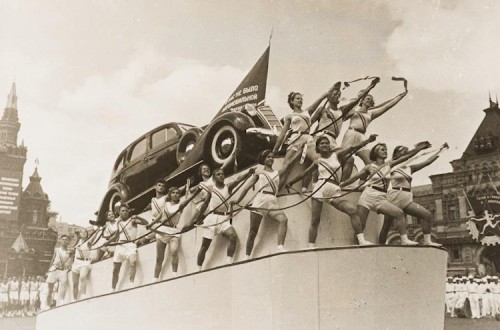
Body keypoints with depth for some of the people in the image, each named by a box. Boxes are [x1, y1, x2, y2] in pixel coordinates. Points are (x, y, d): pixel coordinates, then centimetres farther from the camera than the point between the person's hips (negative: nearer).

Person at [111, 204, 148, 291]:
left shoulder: (132, 220, -1)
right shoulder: (118, 222, 15)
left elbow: (145, 223, -15)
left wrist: (137, 217, -30)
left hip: (130, 245, -5)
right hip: (120, 245, 5)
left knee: (132, 262, -32)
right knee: (115, 270, 8)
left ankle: (131, 283, -37)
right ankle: (113, 289, 18)